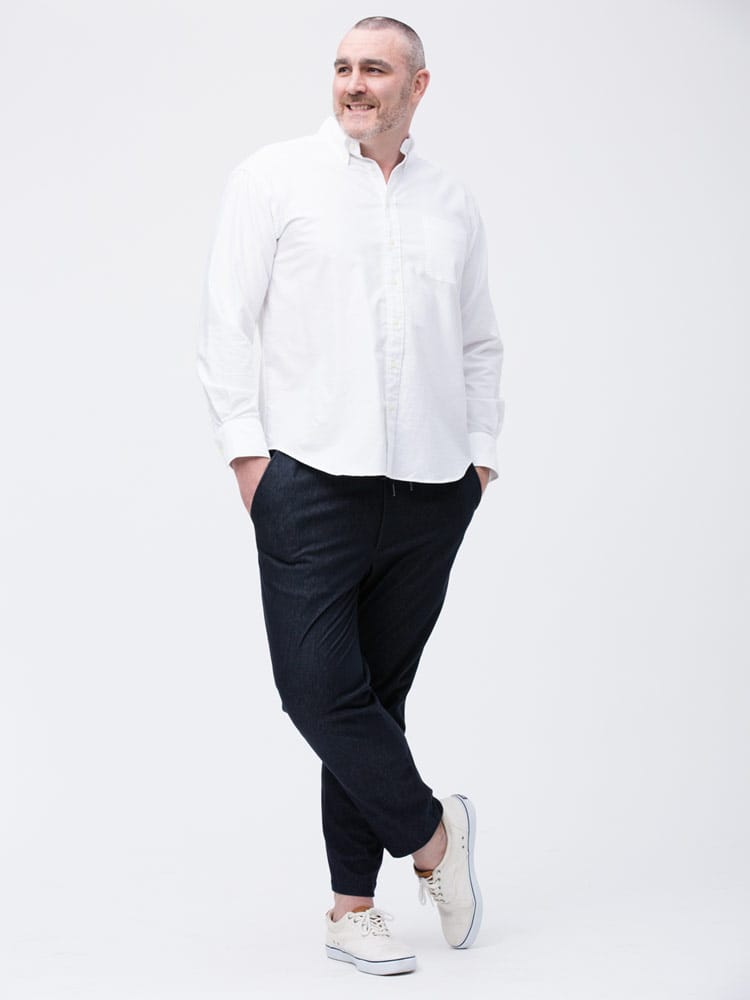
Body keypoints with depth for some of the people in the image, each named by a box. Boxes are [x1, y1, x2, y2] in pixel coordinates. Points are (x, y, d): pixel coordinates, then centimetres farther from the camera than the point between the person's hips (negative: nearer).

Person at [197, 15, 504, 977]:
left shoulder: (453, 203, 16)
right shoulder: (274, 177, 5)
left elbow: (480, 343, 23)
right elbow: (228, 321, 2)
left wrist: (481, 449, 12)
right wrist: (245, 445, -6)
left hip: (430, 491, 3)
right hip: (313, 476, -3)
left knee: (379, 693, 6)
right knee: (319, 689, -10)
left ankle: (353, 908, 15)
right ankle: (430, 832, 12)